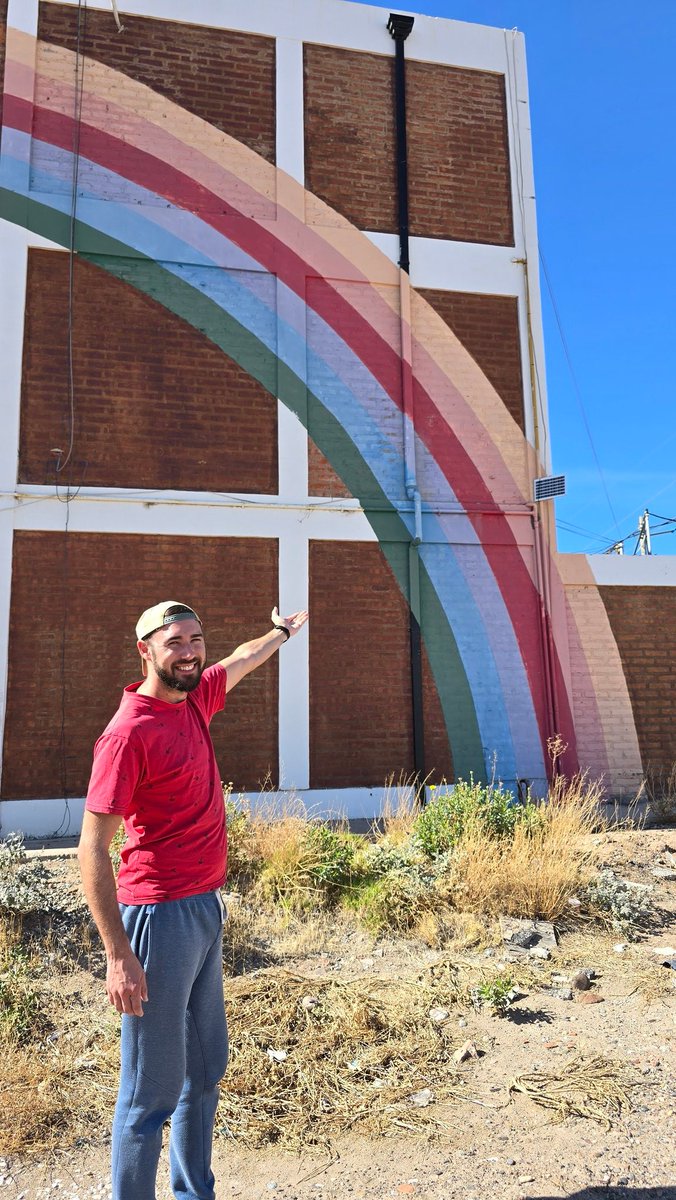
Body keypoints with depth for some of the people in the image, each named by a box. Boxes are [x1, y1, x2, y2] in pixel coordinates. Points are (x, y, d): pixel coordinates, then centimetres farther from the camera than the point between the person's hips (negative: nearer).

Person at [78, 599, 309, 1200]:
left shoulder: (195, 699, 4)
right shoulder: (129, 732, -19)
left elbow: (239, 661, 26)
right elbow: (92, 849, -19)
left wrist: (282, 631, 43)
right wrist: (119, 954, -21)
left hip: (205, 908, 9)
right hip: (161, 917, -9)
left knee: (206, 1067, 21)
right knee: (153, 1089, 4)